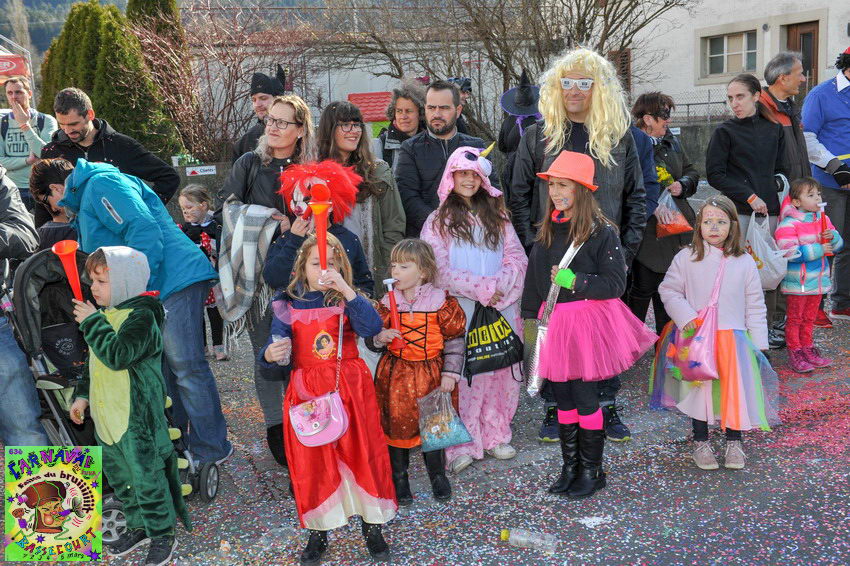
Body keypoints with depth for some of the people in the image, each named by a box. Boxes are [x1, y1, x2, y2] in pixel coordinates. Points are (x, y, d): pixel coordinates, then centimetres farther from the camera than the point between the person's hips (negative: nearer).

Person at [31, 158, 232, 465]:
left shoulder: (101, 183, -6)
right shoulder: (86, 200, 27)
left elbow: (144, 230, -19)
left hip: (174, 279, -11)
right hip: (152, 291, 11)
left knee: (186, 367, -8)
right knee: (161, 369, 12)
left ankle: (211, 451, -1)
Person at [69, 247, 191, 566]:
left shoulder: (141, 315, -17)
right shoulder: (105, 313, 11)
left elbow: (117, 355, -30)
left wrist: (92, 323, -24)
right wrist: (83, 394, 20)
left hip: (137, 418, -9)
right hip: (106, 414, 9)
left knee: (147, 478, 1)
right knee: (119, 478, 20)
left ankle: (162, 536, 16)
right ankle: (138, 526, 37)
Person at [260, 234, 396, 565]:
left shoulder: (347, 300, 0)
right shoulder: (287, 305, 1)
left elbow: (371, 329, -20)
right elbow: (278, 350, 0)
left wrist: (346, 290, -26)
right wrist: (271, 355, -23)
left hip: (351, 388, 0)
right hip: (306, 391, 1)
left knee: (362, 453, 5)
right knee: (311, 461, 7)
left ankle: (372, 528, 23)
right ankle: (318, 532, 25)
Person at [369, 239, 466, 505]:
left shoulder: (441, 302, -8)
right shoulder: (387, 303, -1)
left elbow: (455, 340, -3)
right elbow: (373, 339, 9)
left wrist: (450, 373, -7)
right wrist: (380, 338, -15)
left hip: (431, 375, -2)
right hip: (395, 375, 2)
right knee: (396, 426, 6)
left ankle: (438, 476, 31)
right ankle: (399, 480, 25)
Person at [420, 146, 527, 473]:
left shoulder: (497, 217, 15)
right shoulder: (438, 222, 4)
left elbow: (518, 258, 5)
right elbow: (440, 272, -6)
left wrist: (499, 287, -13)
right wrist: (482, 288, -12)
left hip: (501, 309, 3)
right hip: (461, 314, -3)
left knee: (502, 373, 5)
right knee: (464, 375, -4)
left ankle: (495, 436, 19)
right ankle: (462, 445, 4)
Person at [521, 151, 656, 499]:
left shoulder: (601, 232, -10)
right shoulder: (547, 231, 9)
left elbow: (616, 284, -13)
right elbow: (534, 278, 15)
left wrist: (575, 282, -21)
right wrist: (531, 317, 14)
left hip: (588, 322, -6)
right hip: (554, 322, 6)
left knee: (584, 397, 0)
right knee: (562, 398, 11)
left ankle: (591, 470, 17)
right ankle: (570, 466, 26)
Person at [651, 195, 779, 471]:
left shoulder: (744, 262, 3)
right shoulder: (686, 258, -1)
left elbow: (755, 305, 6)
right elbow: (669, 291, 4)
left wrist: (758, 341, 4)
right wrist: (685, 317, -11)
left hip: (734, 337, 1)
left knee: (736, 388, 0)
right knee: (699, 388, 5)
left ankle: (734, 442, 18)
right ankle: (701, 443, 20)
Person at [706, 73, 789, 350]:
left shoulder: (774, 129, 12)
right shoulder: (725, 131, -1)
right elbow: (714, 174, -6)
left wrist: (780, 180, 2)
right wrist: (749, 197, -11)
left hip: (769, 209, 4)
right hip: (739, 212, -4)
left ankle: (766, 325, 20)